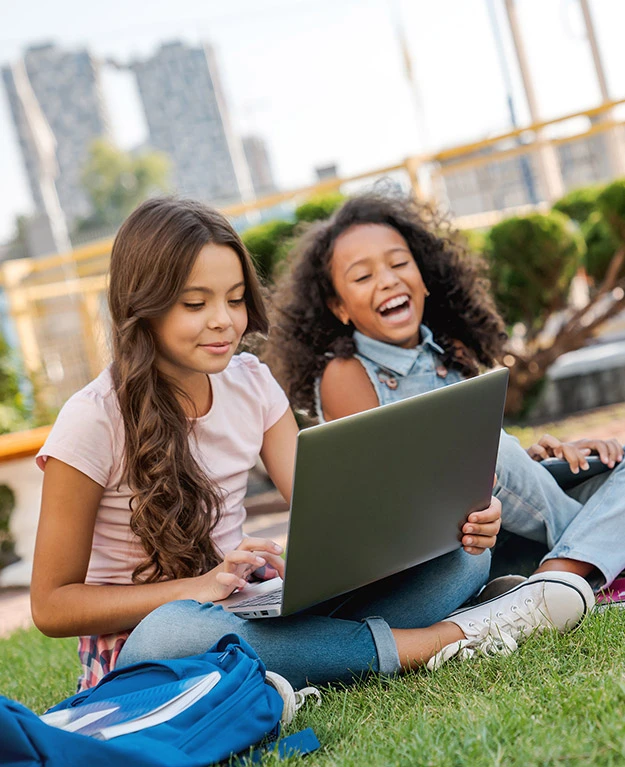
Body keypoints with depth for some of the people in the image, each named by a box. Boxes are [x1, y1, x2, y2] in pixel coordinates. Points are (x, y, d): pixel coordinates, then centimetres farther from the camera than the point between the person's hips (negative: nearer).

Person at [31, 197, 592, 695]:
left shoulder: (250, 383, 2)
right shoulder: (94, 421, -14)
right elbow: (52, 605, -13)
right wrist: (202, 586, -26)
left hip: (252, 610, 5)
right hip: (135, 645, -4)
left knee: (460, 557, -9)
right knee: (175, 633, -43)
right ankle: (438, 640, -27)